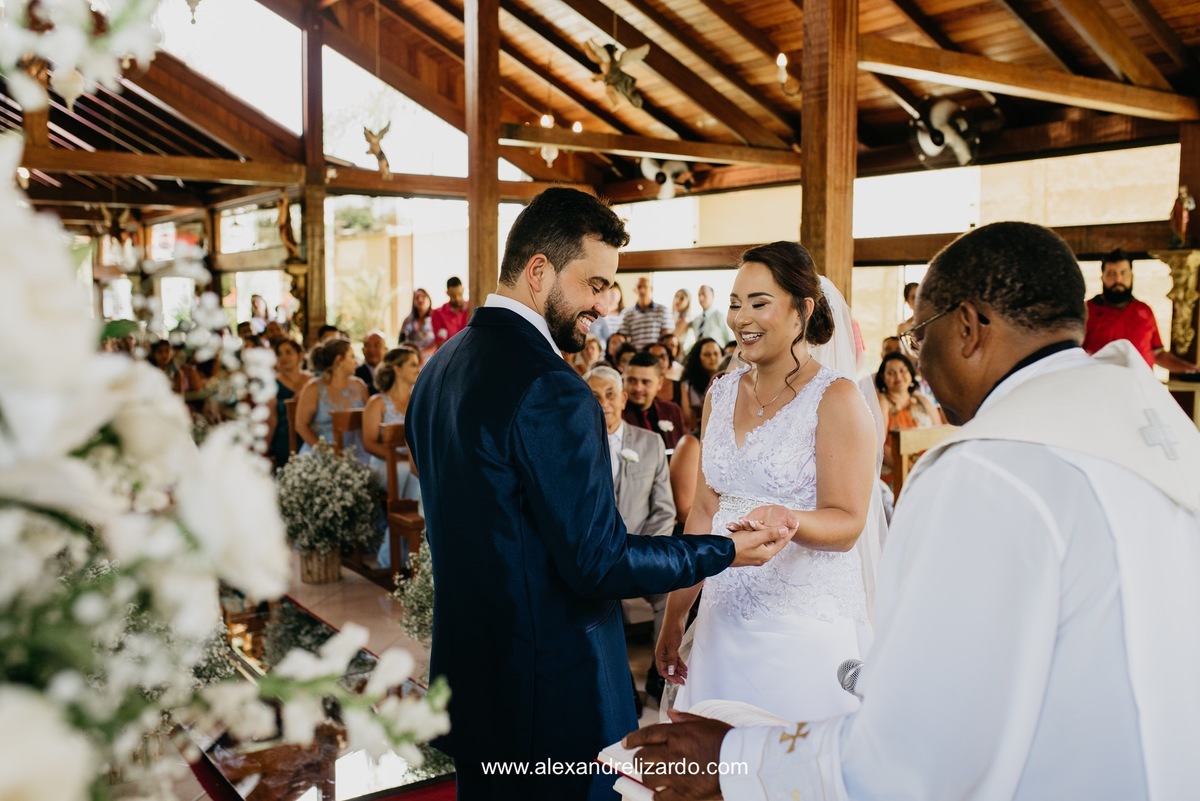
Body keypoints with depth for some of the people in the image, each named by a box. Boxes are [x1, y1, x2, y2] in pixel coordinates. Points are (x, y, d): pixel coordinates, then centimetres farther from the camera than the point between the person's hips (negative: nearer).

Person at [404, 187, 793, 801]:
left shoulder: (440, 367, 5)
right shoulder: (551, 390, -24)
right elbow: (598, 562, -22)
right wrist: (725, 553, -10)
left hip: (467, 670, 9)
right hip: (550, 691, -8)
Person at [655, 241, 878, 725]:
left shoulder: (836, 398, -9)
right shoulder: (720, 395, 8)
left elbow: (847, 524, -11)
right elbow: (703, 512, 11)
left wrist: (789, 519, -32)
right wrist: (674, 618, 11)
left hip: (806, 625, -5)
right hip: (724, 617, 5)